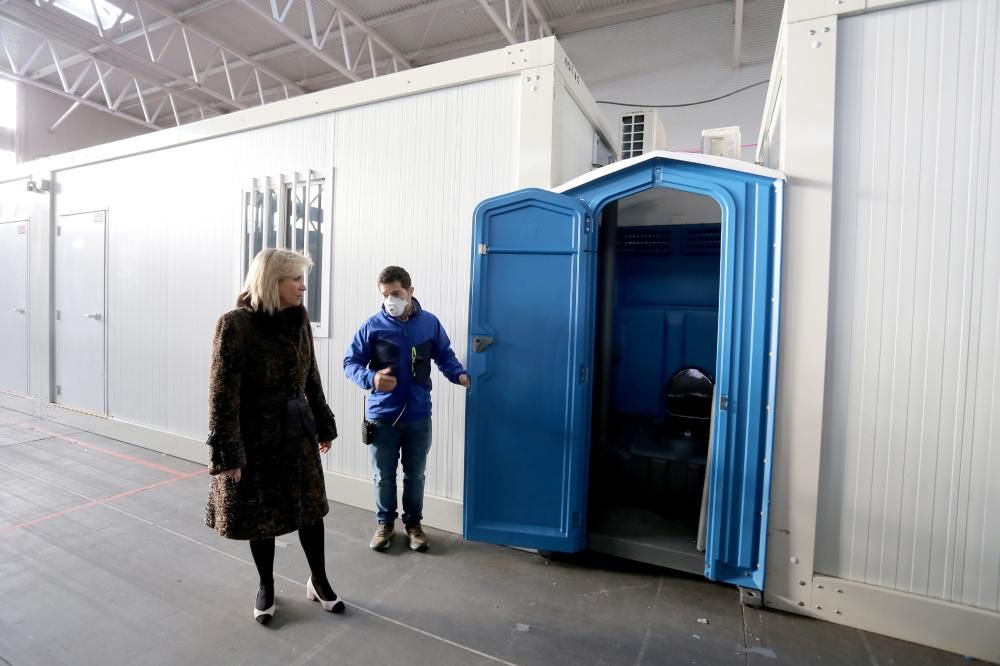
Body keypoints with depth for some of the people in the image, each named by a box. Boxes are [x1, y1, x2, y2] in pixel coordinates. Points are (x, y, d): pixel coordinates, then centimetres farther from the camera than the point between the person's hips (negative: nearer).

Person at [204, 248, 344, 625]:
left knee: (311, 506, 13)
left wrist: (323, 424, 12)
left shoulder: (299, 318, 1)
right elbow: (223, 393, -16)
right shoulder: (236, 324, -16)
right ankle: (266, 587, 37)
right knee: (261, 513, 12)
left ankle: (318, 582, 33)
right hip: (256, 432, -4)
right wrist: (227, 453, -17)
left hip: (297, 428, 5)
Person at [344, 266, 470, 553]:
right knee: (384, 476, 15)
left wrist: (459, 374, -12)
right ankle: (385, 523, 36)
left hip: (418, 415, 1)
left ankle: (413, 523, 35)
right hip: (382, 416, -1)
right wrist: (371, 378, -24)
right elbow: (350, 362, -4)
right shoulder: (372, 326, -7)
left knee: (415, 475, 15)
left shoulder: (430, 323, -2)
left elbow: (445, 356, 8)